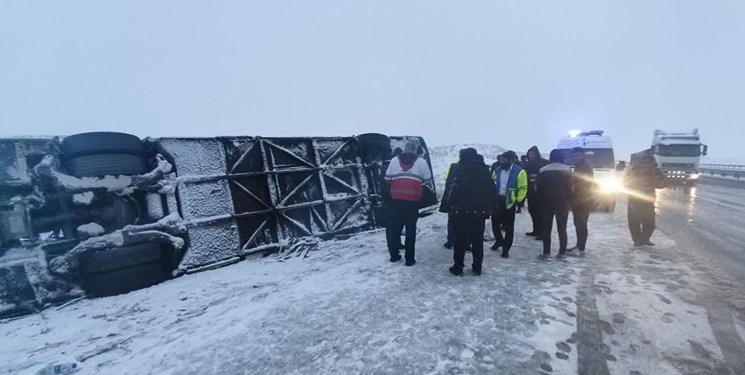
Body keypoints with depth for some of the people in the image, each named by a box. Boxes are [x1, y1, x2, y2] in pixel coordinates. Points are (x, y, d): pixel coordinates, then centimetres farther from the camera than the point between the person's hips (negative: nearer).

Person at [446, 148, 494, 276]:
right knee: (478, 239, 13)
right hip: (480, 212, 5)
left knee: (461, 239, 4)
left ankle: (458, 267, 8)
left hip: (462, 211, -4)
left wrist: (453, 207, -6)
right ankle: (477, 267, 19)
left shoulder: (461, 171, -9)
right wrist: (488, 209, 15)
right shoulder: (485, 171, 8)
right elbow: (491, 191, 10)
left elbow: (455, 191, -14)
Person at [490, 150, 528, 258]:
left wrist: (517, 200, -11)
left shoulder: (519, 172, -9)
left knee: (508, 227, 3)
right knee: (495, 223, 12)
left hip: (509, 203, -4)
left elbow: (523, 188, -8)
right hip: (497, 201, 5)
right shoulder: (497, 171, 6)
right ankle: (499, 241, 37)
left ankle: (505, 249, 15)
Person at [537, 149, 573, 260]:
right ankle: (562, 253, 7)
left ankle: (546, 252, 3)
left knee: (546, 228, 5)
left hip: (546, 202, 0)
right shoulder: (567, 169, 0)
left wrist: (541, 200, 7)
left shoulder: (543, 170, 1)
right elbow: (570, 186, -1)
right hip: (562, 202, 0)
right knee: (562, 228, 7)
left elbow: (539, 188, 0)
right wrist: (568, 199, 6)